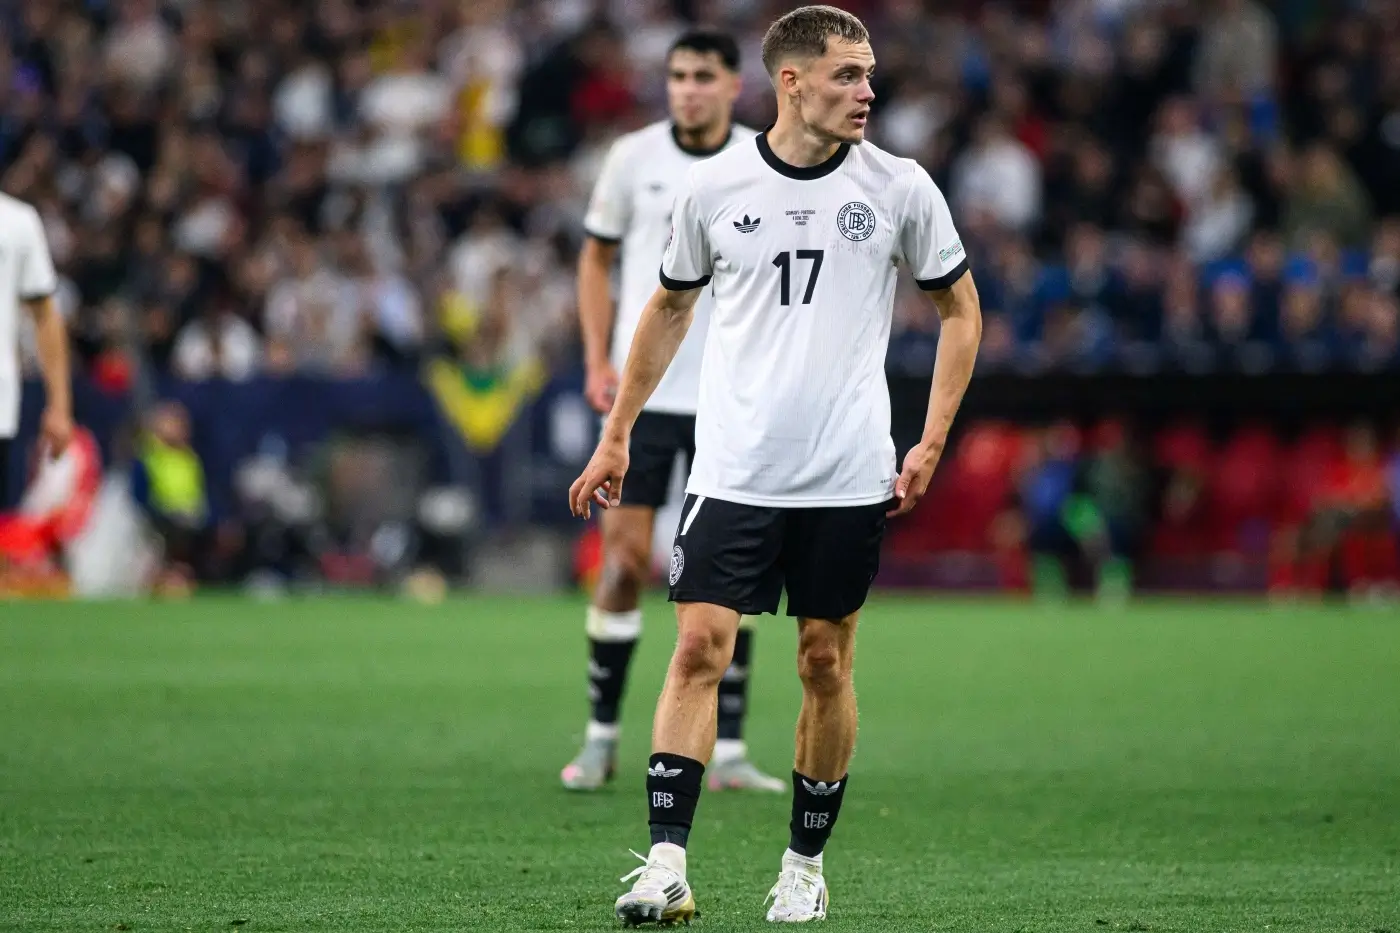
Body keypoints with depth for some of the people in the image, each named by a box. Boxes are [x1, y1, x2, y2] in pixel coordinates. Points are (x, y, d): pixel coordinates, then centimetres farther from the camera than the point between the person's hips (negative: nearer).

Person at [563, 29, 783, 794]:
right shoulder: (634, 157, 0)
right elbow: (597, 256, 11)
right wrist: (598, 359, 1)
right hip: (643, 388, 0)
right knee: (624, 561, -3)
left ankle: (727, 751, 3)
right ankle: (600, 738, 9)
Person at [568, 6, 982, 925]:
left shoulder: (899, 187, -1)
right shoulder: (716, 186, 0)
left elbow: (961, 312, 10)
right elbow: (670, 309, 16)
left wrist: (930, 444, 2)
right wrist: (617, 436, 16)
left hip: (848, 477, 0)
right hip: (733, 469, 0)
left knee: (827, 667, 6)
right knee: (699, 649, -10)